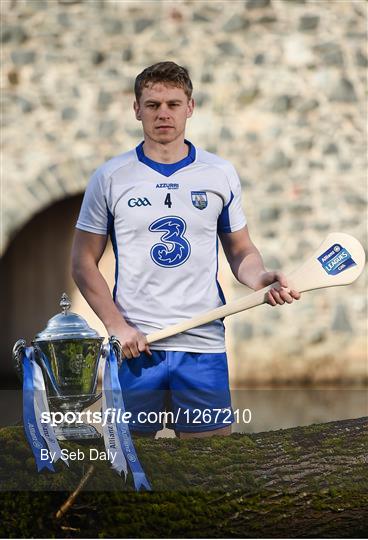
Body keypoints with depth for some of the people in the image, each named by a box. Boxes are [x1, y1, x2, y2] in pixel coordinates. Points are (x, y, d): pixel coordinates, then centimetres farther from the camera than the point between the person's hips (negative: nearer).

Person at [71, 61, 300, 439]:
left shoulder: (220, 175, 8)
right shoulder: (110, 178, 3)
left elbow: (241, 252, 13)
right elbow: (84, 263, 4)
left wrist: (260, 279, -10)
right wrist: (116, 325, -8)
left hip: (203, 347, 1)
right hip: (134, 348, -1)